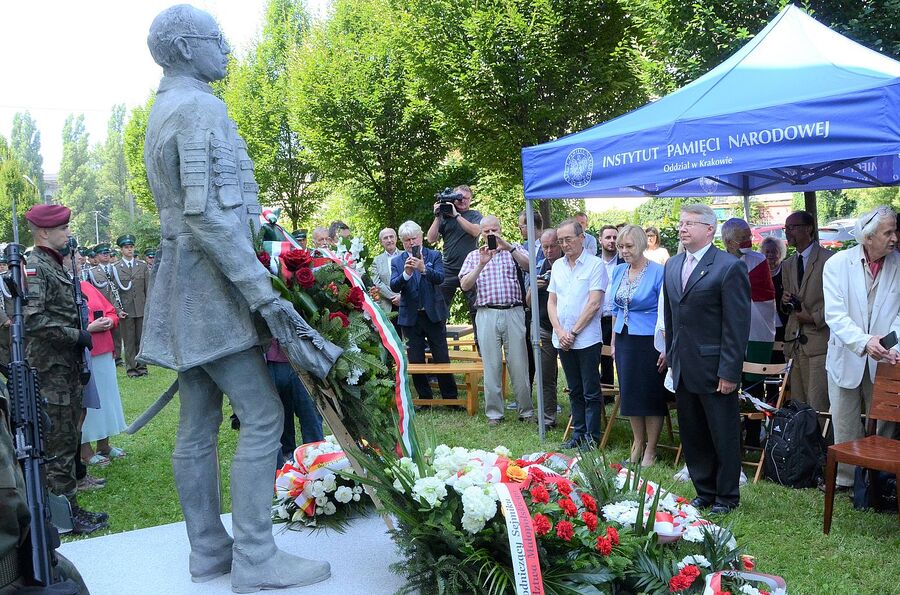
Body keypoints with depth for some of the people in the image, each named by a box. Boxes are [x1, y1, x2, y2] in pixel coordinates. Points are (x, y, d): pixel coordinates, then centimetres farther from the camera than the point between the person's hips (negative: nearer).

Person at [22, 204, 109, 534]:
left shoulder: (56, 266, 16)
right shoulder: (34, 268, -14)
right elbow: (32, 320, -25)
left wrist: (81, 336, 15)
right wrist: (76, 335, -19)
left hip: (67, 368, 10)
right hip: (50, 371, -10)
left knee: (69, 440, 15)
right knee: (58, 445, -3)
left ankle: (70, 507, 24)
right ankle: (66, 515, 5)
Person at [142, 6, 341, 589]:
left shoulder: (162, 112, 19)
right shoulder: (201, 107, -12)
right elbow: (205, 212, -22)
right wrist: (265, 295, -24)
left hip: (183, 284, 10)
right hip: (210, 279, -10)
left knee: (199, 423, 10)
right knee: (262, 414, -7)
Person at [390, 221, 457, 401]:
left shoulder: (434, 255, 2)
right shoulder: (397, 261, 5)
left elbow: (440, 278, -14)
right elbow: (394, 286, -8)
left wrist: (423, 269, -31)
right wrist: (406, 273, -26)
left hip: (434, 314, -1)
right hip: (410, 317, 1)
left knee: (442, 359, 2)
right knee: (415, 361, 6)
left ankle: (450, 397, 12)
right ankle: (424, 398, 18)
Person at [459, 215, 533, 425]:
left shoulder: (514, 251, 12)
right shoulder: (474, 256, 14)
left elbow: (529, 266, -9)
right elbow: (464, 285, 1)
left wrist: (508, 247, -20)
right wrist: (481, 264, -11)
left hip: (513, 312, 0)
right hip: (487, 315, 1)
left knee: (519, 365, 2)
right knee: (491, 366, 3)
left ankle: (526, 411, 12)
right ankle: (494, 413, 12)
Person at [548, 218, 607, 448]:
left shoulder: (595, 264, -6)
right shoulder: (557, 266, 12)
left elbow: (594, 304, -12)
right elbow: (551, 302, 10)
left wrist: (573, 332, -12)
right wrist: (560, 332, -4)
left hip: (587, 340, -5)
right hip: (562, 340, 6)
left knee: (591, 392, 1)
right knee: (575, 391, 14)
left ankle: (592, 436, 10)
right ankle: (578, 433, 23)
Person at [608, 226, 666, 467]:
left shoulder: (658, 272, -11)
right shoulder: (618, 271, 8)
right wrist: (614, 342, 15)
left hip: (649, 342, -6)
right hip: (624, 340, 6)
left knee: (651, 395, 3)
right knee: (629, 393, 13)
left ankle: (650, 450, 14)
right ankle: (638, 442, 28)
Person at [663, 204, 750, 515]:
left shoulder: (729, 267, -12)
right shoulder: (672, 265, 10)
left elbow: (737, 325, -14)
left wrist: (729, 372, -16)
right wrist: (671, 356, 14)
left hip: (714, 370, -7)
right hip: (683, 369, 7)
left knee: (724, 436, 7)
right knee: (692, 436, 15)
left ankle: (727, 496, 23)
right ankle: (704, 492, 30)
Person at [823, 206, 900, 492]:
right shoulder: (837, 264, -7)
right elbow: (835, 315, -15)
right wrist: (864, 342, -30)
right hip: (846, 358, -1)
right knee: (844, 426, 9)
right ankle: (844, 478, 22)